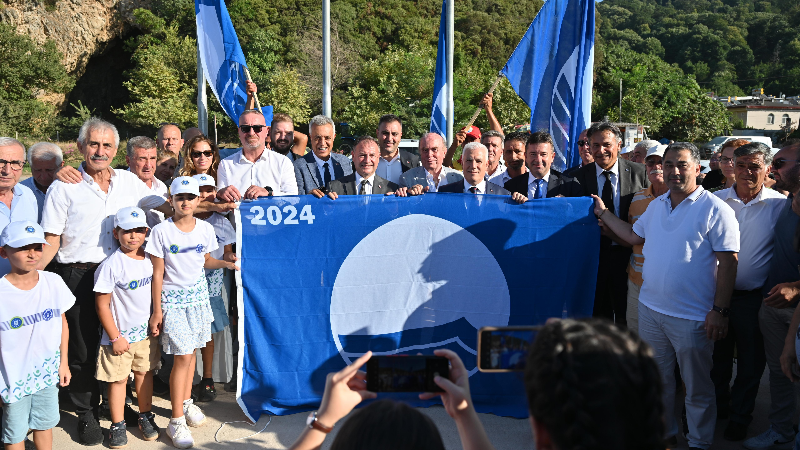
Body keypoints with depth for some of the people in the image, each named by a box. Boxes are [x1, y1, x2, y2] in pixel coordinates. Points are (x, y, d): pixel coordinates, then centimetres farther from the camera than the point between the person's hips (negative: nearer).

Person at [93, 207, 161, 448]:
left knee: (145, 373, 15)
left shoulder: (149, 258, -1)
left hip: (146, 331, 5)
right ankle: (117, 425, 22)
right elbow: (102, 305, -14)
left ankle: (146, 416, 32)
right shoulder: (111, 265, -17)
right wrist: (115, 337, -13)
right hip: (120, 334, -4)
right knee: (118, 379, 7)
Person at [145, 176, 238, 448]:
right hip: (173, 299, -4)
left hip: (198, 294, 4)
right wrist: (157, 311, -7)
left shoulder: (205, 229, 0)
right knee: (183, 357, -8)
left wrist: (226, 264, -5)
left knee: (191, 350, 12)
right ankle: (177, 421, 2)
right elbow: (157, 273, -8)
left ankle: (186, 402, 33)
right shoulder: (161, 231, -11)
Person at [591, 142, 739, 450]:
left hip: (693, 317, -6)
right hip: (650, 309, 6)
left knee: (697, 387, 9)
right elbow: (633, 235, 21)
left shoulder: (715, 209, -12)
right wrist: (603, 214, 19)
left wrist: (720, 310, -17)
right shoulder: (656, 205, 8)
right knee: (657, 378, 20)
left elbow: (728, 262, -14)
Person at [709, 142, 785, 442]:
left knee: (750, 363, 13)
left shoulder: (781, 205, -7)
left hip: (754, 298, -2)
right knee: (717, 357, 17)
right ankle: (718, 405, 39)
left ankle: (740, 415, 33)